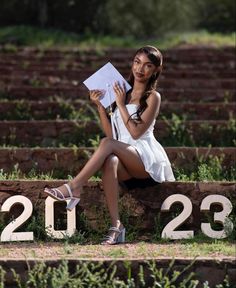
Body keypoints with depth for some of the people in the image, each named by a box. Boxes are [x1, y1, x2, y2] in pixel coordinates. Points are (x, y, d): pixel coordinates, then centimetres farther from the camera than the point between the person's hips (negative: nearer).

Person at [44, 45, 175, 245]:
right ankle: (116, 226, -42)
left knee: (108, 144, -32)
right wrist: (100, 106, 2)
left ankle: (74, 187, -37)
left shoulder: (153, 97, 2)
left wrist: (121, 104, -9)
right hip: (124, 161, 4)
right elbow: (110, 132, 12)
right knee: (109, 162, -35)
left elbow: (136, 132, -10)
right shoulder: (123, 92, 17)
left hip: (145, 159, -4)